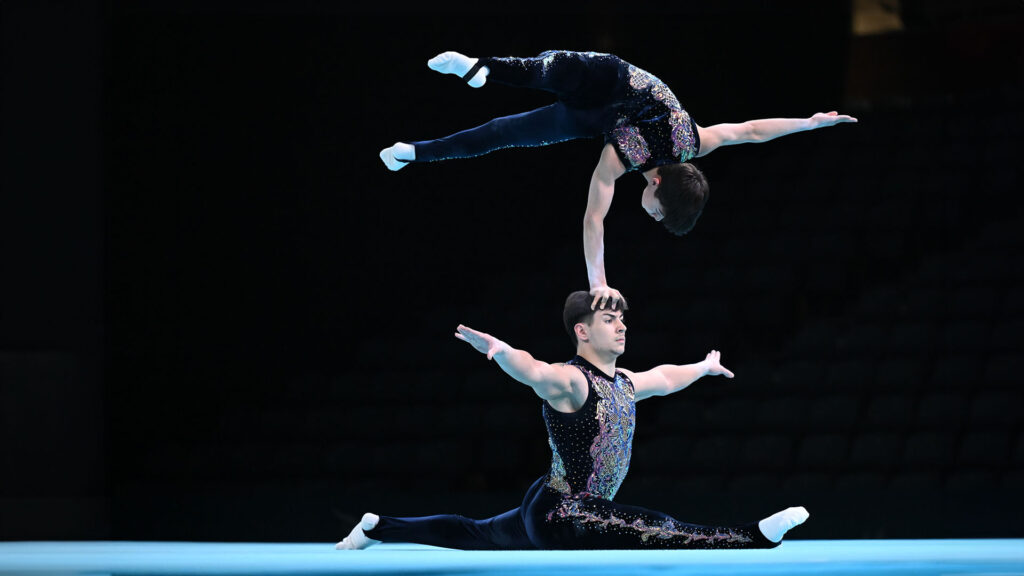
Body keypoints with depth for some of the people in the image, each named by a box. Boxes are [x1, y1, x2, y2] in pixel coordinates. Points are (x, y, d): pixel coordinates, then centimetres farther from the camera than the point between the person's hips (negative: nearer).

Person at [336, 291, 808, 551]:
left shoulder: (623, 383, 10)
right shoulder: (569, 381, -19)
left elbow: (664, 377, 31)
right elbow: (533, 370, -40)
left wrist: (704, 368, 49)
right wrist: (501, 351, -61)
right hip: (561, 514, -10)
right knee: (663, 533, -26)